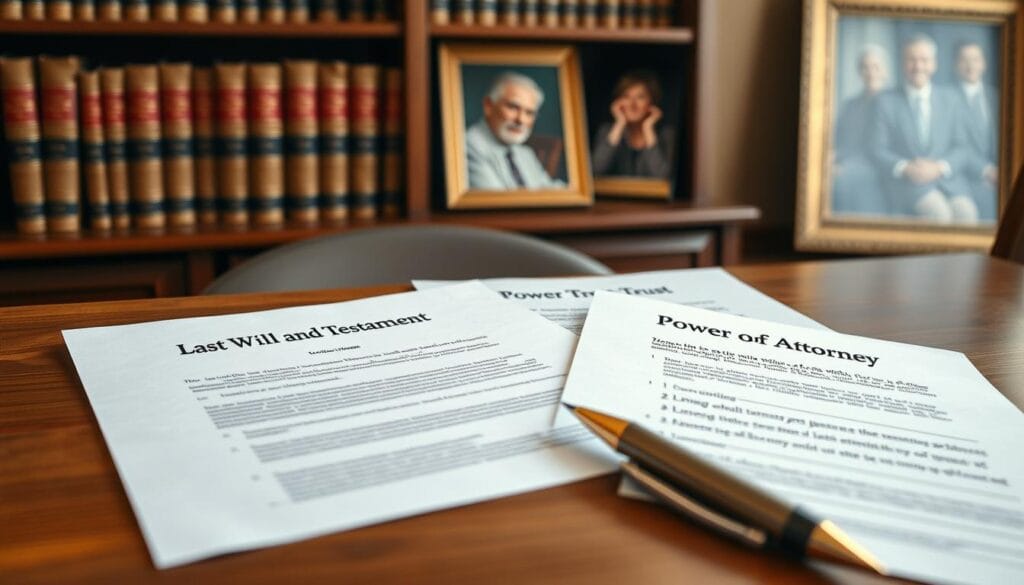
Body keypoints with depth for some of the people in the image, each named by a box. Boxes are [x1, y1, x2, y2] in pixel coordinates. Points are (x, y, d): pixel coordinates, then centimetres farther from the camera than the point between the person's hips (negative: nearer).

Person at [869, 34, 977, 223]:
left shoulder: (950, 99, 15)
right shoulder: (886, 102, 8)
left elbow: (960, 148, 10)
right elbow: (879, 151, 2)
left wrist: (939, 167, -11)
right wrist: (906, 168, -17)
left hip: (948, 180, 2)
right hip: (906, 182, -2)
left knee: (966, 212, -29)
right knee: (939, 212, -32)